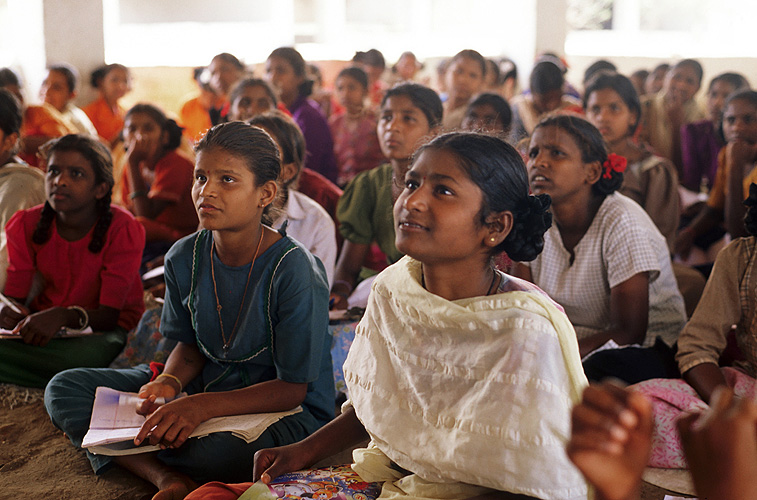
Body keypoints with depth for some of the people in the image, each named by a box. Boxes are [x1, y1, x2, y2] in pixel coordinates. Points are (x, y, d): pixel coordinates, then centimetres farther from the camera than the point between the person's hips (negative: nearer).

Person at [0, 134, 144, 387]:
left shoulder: (123, 229, -14)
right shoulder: (24, 225, -2)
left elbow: (110, 315, -18)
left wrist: (64, 316, -40)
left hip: (102, 330, -3)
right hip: (40, 324, 4)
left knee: (86, 354, -39)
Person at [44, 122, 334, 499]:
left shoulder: (295, 271, -22)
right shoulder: (184, 258, -4)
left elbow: (292, 389, -19)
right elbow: (191, 346, 10)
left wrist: (203, 406, -31)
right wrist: (169, 382, -15)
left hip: (288, 412, -6)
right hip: (204, 388, 7)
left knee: (224, 450, -43)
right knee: (64, 390, -5)